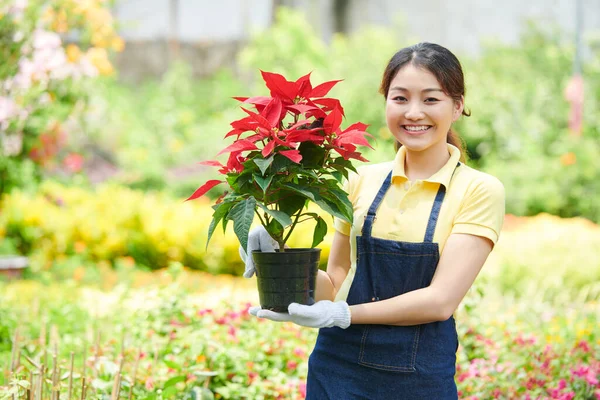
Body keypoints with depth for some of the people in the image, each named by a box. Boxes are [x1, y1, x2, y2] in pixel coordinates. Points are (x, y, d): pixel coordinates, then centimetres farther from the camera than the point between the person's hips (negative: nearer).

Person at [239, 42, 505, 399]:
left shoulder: (480, 191, -5)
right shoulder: (362, 181, 4)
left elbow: (441, 300, -14)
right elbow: (336, 284, 7)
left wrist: (342, 314, -20)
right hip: (337, 369, 3)